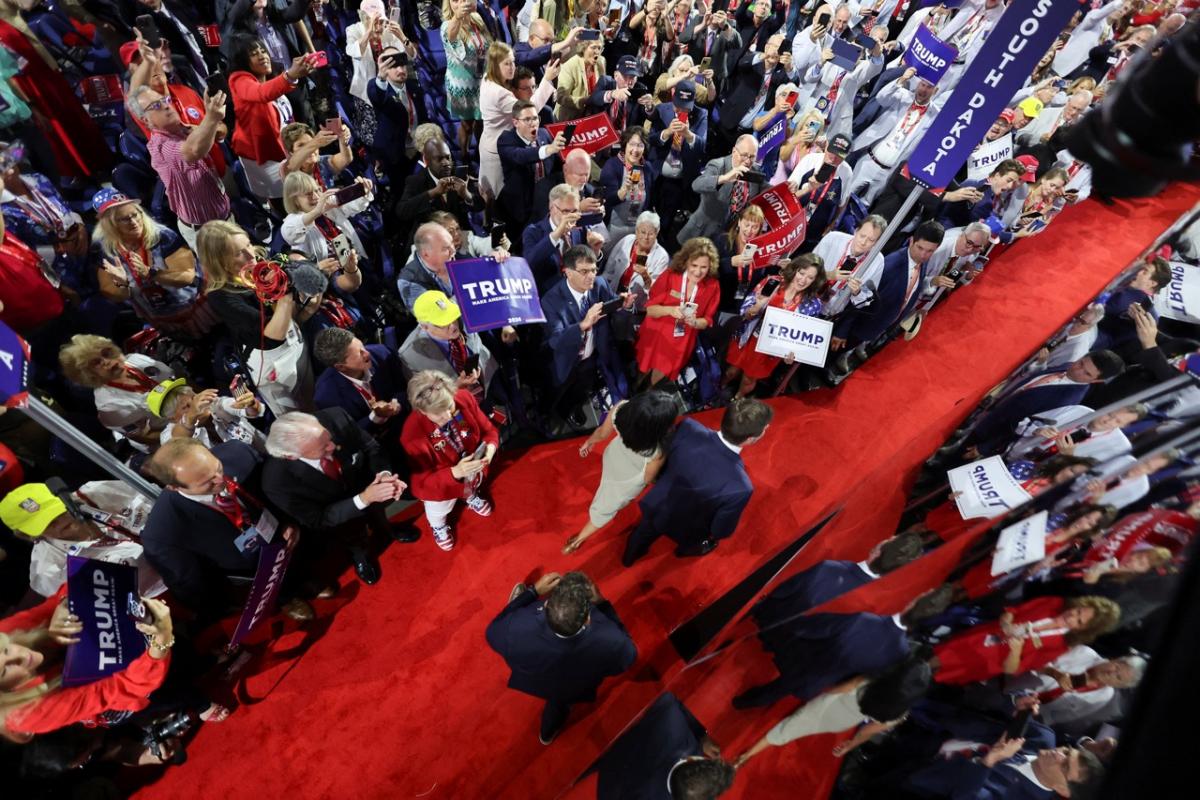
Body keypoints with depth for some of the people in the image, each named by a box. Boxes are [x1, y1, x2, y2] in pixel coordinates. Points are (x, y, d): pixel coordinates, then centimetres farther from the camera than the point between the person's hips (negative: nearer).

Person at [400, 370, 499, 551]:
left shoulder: (464, 398, -30)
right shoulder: (412, 434, -38)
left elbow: (489, 430, -15)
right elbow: (424, 480, -28)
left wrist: (490, 447, -37)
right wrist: (455, 472, -45)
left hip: (473, 469, 3)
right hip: (440, 485, -3)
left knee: (471, 488, 36)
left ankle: (470, 496, 76)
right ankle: (438, 526, 64)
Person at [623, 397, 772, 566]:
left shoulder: (689, 428, -32)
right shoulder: (739, 487, -41)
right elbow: (722, 530, -20)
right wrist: (710, 535, 4)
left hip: (656, 505, 2)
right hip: (683, 527, -2)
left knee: (644, 534, 37)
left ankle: (629, 556, 66)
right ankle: (686, 549, 70)